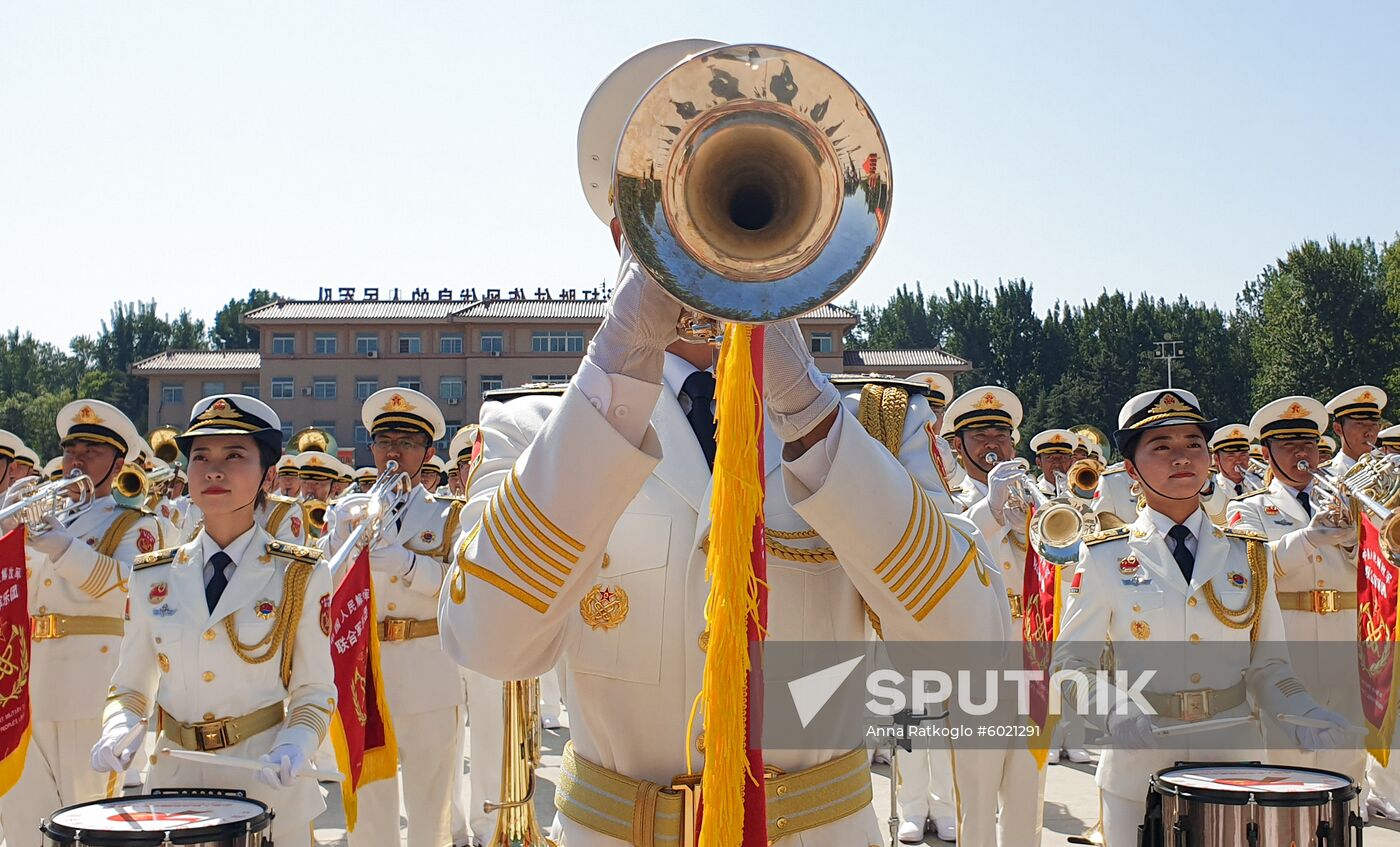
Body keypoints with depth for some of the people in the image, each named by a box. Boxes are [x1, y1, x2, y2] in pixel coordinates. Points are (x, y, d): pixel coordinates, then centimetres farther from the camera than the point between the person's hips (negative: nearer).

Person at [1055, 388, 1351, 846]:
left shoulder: (1248, 556, 6)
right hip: (1140, 770, -2)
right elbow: (1071, 661, -3)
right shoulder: (1105, 558, -2)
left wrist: (1305, 714, -12)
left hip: (1235, 764, 3)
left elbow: (1266, 666, 8)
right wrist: (1114, 714, -22)